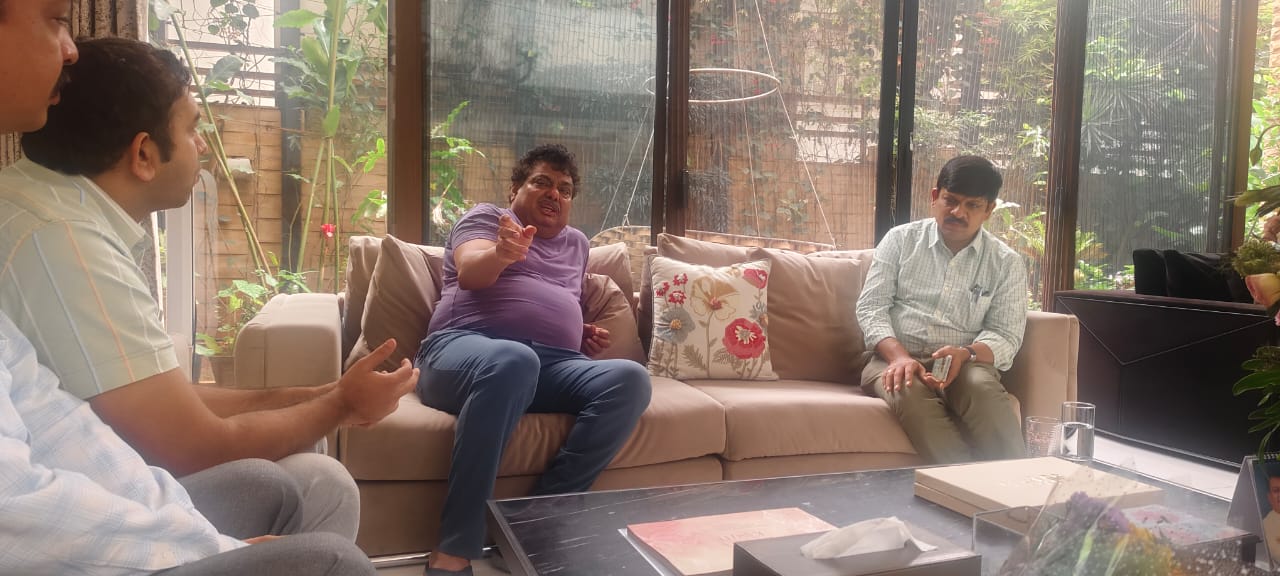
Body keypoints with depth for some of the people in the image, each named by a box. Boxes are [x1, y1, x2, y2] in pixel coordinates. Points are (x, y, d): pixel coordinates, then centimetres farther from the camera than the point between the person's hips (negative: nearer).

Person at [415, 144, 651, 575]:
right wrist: (501, 253, -30)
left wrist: (586, 335, 20)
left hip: (555, 364, 5)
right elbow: (470, 272, -7)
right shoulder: (485, 217, 15)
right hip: (465, 348, -5)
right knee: (513, 359, -42)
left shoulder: (576, 242, 31)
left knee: (630, 379, -26)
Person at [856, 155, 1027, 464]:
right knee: (909, 391, -36)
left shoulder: (1006, 263, 11)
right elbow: (871, 307, 2)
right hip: (894, 357, 0)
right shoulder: (901, 239, 10)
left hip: (966, 362, 1)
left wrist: (965, 354, -19)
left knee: (983, 386, -35)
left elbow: (1006, 336, 5)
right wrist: (898, 356, -17)